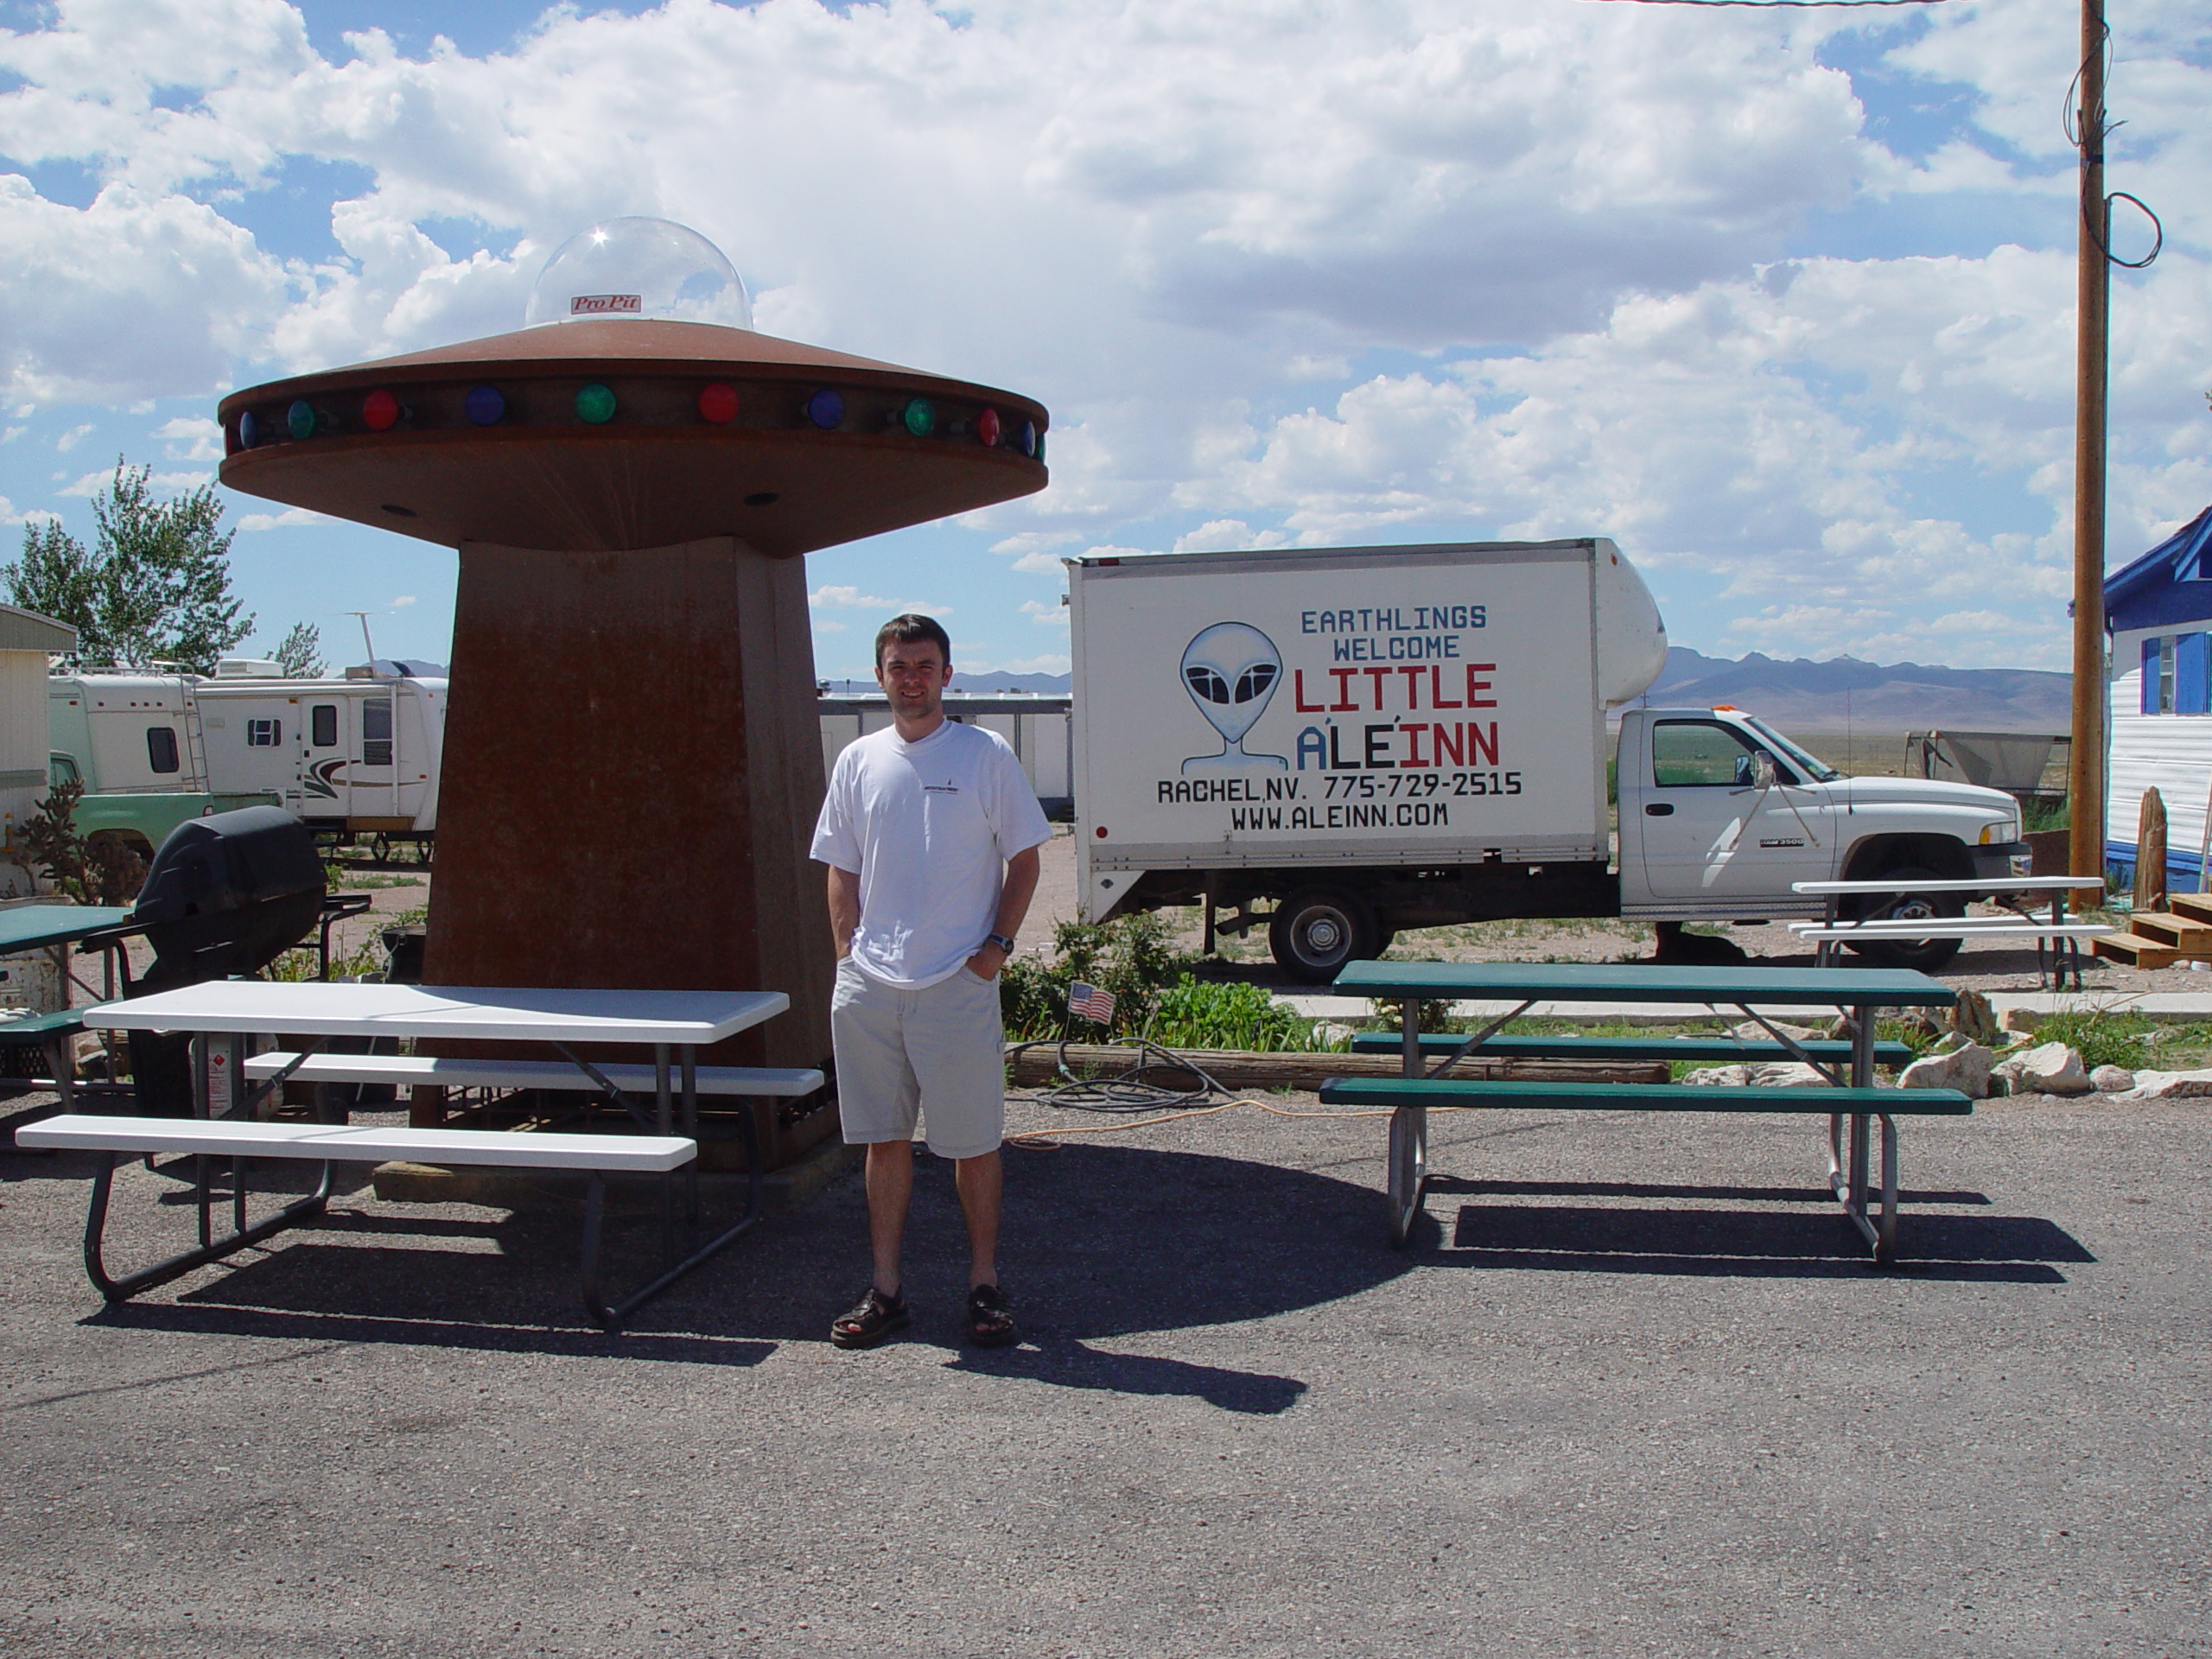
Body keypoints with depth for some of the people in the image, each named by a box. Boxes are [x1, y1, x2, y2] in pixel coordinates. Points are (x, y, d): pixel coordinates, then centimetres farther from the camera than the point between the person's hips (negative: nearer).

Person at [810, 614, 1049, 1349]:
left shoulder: (985, 754, 0)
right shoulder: (858, 761, 9)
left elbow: (1024, 859, 3)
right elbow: (842, 869, 14)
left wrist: (997, 944, -7)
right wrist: (849, 954, 3)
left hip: (958, 986, -3)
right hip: (869, 987, 3)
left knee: (974, 1144, 5)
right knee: (884, 1140, 10)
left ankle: (985, 1284, 19)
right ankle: (885, 1288, 21)